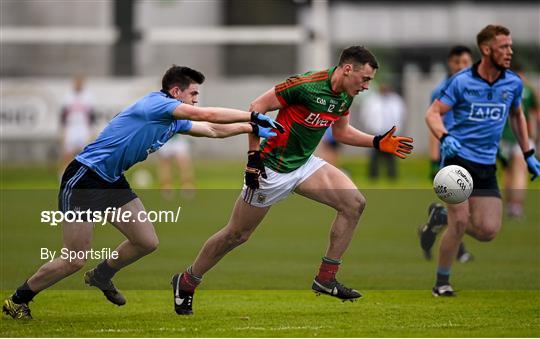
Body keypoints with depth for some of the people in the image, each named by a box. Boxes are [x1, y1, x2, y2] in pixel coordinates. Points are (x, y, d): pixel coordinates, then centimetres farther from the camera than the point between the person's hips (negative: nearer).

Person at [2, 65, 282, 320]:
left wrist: (252, 128, 17)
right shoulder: (154, 103, -18)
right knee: (75, 261, -9)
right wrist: (253, 117, -18)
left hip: (113, 182, 9)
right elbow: (206, 115, -24)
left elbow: (211, 129, 23)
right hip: (83, 180, -9)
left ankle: (101, 276, 31)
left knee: (147, 242, 5)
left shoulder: (174, 122, 10)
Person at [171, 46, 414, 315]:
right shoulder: (305, 85, -25)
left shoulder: (345, 96, 0)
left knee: (354, 203, -11)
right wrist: (254, 155, -19)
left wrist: (378, 142, 6)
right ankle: (186, 282, 22)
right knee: (237, 234, 1)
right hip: (272, 168, -7)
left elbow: (341, 132, 18)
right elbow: (257, 107, -18)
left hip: (304, 164, 7)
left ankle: (325, 279, -2)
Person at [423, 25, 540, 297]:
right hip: (458, 158, -4)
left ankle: (445, 218, 25)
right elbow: (432, 113, -6)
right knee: (460, 222, -14)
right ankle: (441, 283, 3)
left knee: (488, 231, -5)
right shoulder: (461, 81, -8)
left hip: (486, 166, 4)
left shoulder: (513, 84, 4)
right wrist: (444, 137, -26)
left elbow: (517, 115, 22)